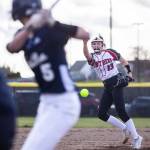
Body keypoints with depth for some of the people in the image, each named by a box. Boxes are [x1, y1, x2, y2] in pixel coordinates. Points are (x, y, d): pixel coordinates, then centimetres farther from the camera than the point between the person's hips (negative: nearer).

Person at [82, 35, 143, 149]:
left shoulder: (110, 52, 2)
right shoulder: (92, 57, 5)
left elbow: (123, 60, 15)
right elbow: (86, 54, -19)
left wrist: (129, 73, 2)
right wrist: (85, 43, -39)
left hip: (117, 83, -5)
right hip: (107, 87, 5)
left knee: (121, 112, -16)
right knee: (101, 114, 0)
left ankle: (136, 138, -12)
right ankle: (125, 129, 12)